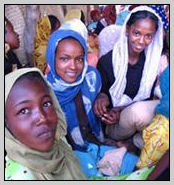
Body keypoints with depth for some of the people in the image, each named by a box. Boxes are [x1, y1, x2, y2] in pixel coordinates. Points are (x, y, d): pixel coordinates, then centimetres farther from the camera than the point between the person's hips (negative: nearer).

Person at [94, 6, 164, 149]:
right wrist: (102, 97, -25)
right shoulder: (107, 61, -11)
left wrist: (120, 110, -15)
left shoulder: (152, 60, -3)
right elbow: (101, 93, 1)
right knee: (139, 111, -35)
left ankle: (138, 140, -6)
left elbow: (148, 97, 1)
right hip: (113, 126, -3)